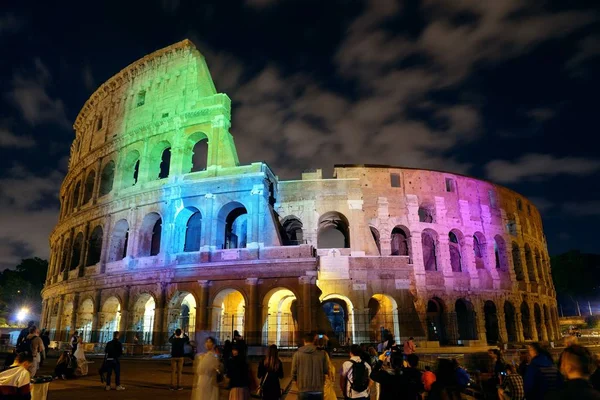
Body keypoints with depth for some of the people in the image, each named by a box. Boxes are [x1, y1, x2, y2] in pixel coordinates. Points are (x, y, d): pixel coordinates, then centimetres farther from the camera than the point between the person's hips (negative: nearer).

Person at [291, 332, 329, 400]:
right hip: (318, 391, 1)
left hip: (303, 390, 0)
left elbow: (294, 372, -2)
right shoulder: (322, 353, -5)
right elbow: (326, 371, 0)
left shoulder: (297, 354, -6)